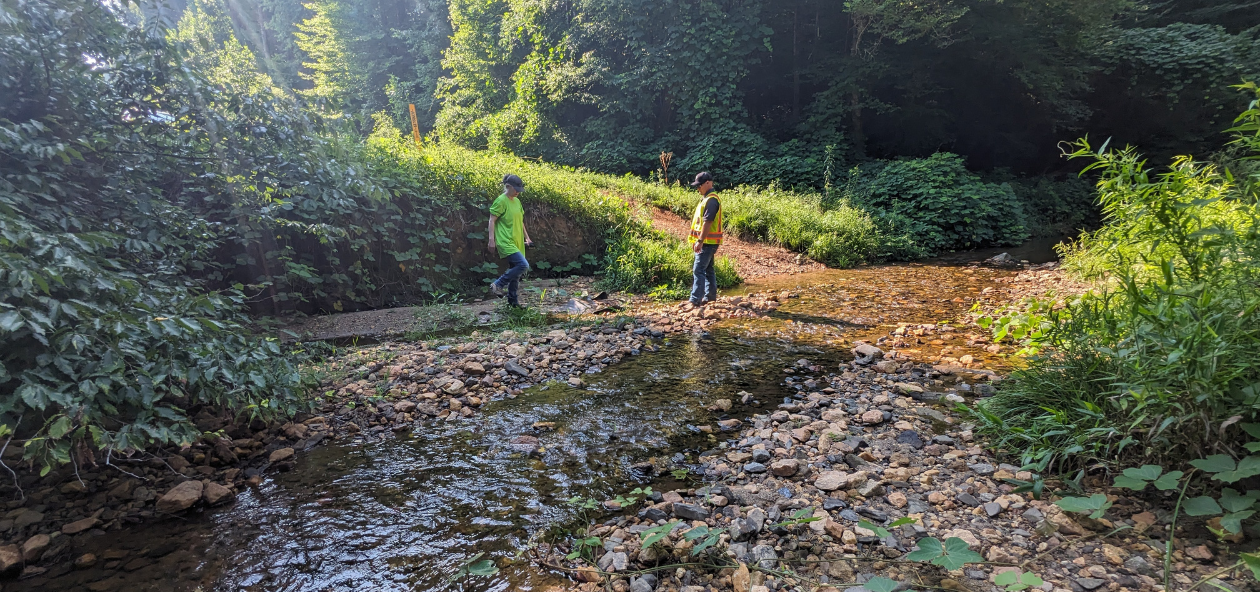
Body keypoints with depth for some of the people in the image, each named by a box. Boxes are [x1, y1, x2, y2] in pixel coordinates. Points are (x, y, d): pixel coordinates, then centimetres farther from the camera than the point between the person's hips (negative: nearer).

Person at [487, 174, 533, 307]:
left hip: (517, 242, 8)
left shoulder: (517, 201, 13)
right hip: (506, 242, -8)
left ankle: (512, 300, 21)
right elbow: (492, 221, -10)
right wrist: (491, 240, -15)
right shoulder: (501, 201, -10)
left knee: (515, 271, 10)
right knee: (523, 265, -21)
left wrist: (526, 237, 22)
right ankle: (498, 285, -7)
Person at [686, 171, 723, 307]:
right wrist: (696, 240, 22)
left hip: (708, 242, -11)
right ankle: (710, 296, 25)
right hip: (707, 242, 11)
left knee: (698, 270, -12)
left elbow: (707, 222, -23)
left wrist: (700, 241, -25)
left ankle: (696, 300, -13)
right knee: (708, 269, 16)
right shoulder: (705, 199, 17)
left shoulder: (711, 200, -16)